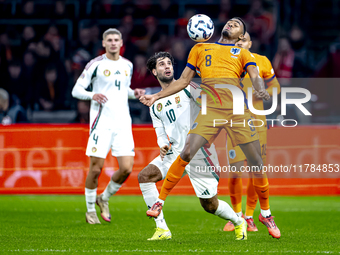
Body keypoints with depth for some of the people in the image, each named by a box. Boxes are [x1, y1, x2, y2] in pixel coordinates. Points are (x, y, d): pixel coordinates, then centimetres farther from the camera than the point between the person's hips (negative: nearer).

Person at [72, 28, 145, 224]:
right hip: (101, 121, -4)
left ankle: (104, 199, 19)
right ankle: (90, 210, 12)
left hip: (123, 122, 4)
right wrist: (92, 95, -20)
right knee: (96, 167, -5)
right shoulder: (96, 64, -2)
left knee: (126, 168, -5)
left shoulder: (127, 65, 13)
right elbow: (76, 90, -1)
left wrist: (134, 93, 6)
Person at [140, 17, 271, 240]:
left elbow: (255, 75, 6)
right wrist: (157, 96, 19)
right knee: (187, 152, -18)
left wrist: (261, 90, -18)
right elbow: (183, 81, 28)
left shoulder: (243, 53, 23)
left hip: (238, 109, 0)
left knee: (257, 163, -5)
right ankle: (160, 200, -7)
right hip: (210, 108, 0)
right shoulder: (200, 48, 27)